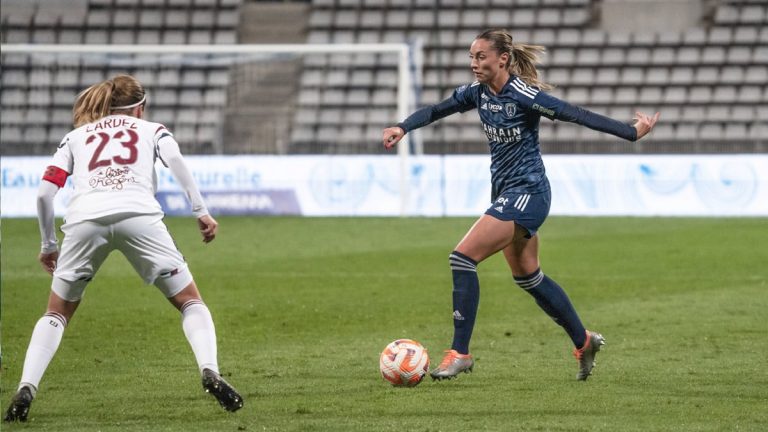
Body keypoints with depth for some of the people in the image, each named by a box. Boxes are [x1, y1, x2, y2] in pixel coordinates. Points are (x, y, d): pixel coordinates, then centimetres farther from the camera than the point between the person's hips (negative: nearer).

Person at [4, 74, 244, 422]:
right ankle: (210, 372, -13)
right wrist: (201, 211, 2)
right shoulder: (151, 129, 28)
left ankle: (26, 389, -2)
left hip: (83, 219, 1)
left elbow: (45, 191, 19)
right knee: (190, 301, 12)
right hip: (138, 215, -1)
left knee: (57, 313, 17)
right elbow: (175, 161, 5)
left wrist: (48, 244, 29)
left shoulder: (76, 136, 31)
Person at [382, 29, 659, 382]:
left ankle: (459, 353, -13)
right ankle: (584, 342, 34)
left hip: (527, 194, -9)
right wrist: (402, 128, -12)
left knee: (463, 258, -17)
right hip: (506, 193, 9)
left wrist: (632, 133, -17)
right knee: (528, 277, 19)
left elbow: (576, 115, -19)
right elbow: (436, 110, 7)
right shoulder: (478, 92, 3)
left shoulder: (523, 95, -19)